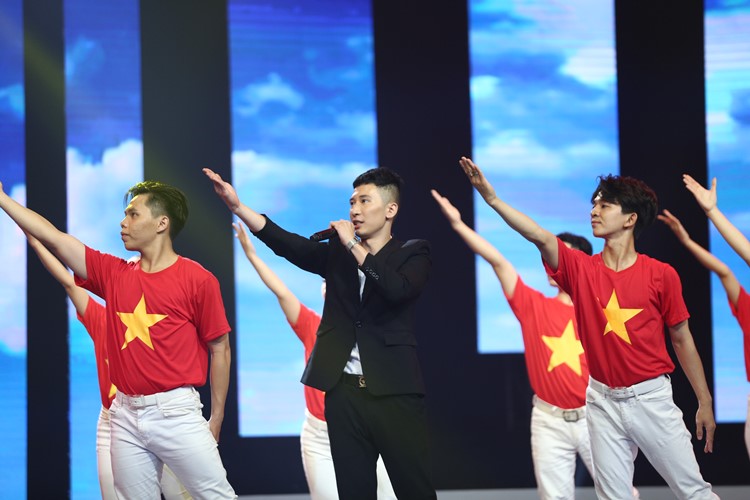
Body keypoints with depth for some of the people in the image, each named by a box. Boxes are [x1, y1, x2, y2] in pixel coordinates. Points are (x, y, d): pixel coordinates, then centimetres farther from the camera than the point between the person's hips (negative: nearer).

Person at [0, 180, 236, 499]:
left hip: (176, 412, -5)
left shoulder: (197, 280, -4)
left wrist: (216, 418, -1)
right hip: (125, 414, 5)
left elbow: (220, 349, -1)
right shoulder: (113, 274, 9)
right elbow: (53, 238, 11)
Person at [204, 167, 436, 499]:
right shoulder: (337, 253, 13)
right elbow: (288, 244, -2)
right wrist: (237, 206, -14)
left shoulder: (412, 253, 3)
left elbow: (398, 289, -18)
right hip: (344, 390, 4)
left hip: (394, 392, -4)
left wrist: (355, 245, -12)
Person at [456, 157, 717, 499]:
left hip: (651, 398, -2)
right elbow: (540, 236, -13)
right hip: (603, 401, 3)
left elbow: (682, 340, 2)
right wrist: (492, 199, -27)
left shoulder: (661, 275, -4)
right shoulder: (580, 269, 1)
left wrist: (705, 402, 5)